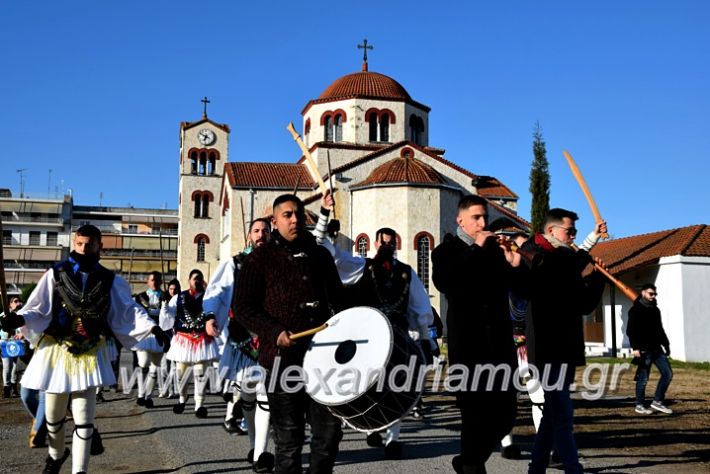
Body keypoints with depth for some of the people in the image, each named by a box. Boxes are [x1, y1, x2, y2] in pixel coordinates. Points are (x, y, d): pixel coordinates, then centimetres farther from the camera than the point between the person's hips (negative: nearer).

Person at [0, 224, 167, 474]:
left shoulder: (109, 280, 1)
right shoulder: (56, 274, -3)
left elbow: (129, 311, 2)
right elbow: (39, 310, -7)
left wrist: (151, 327, -12)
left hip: (90, 354, 0)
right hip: (57, 351, 0)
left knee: (84, 419, -2)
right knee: (53, 414, 16)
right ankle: (56, 454, 45)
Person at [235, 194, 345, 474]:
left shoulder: (320, 255, 14)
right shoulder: (261, 258, 2)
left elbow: (338, 299, 22)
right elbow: (242, 306, -3)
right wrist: (275, 332, -16)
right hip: (282, 358, -3)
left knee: (329, 431, 4)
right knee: (289, 440, 4)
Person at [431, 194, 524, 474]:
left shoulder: (497, 248, 13)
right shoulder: (447, 251, 2)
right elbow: (443, 282, -19)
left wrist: (515, 266, -13)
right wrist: (476, 248, -19)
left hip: (499, 340, 4)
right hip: (467, 342, -4)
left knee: (505, 413, 5)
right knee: (475, 414, -3)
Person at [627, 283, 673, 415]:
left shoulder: (655, 309, 17)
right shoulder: (636, 310, -6)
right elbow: (631, 330, -13)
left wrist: (666, 344, 22)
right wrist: (635, 347, -21)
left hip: (657, 349, 7)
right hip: (644, 350, -7)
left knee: (668, 374, 3)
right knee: (643, 378, -3)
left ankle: (657, 401, 11)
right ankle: (640, 405, 9)